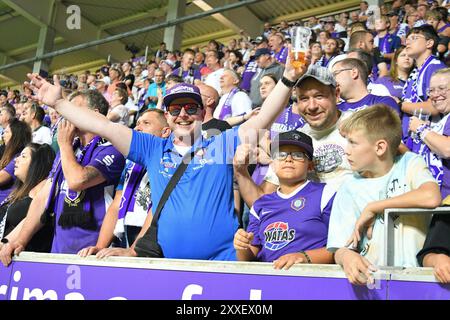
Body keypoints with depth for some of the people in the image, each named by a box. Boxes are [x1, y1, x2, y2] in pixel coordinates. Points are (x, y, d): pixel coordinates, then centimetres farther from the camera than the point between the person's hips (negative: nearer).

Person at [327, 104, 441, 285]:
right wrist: (346, 256, -23)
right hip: (370, 275, 1)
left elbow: (431, 198, -18)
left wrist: (372, 208, -10)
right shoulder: (349, 189, 5)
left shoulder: (410, 164, 3)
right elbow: (340, 249, 0)